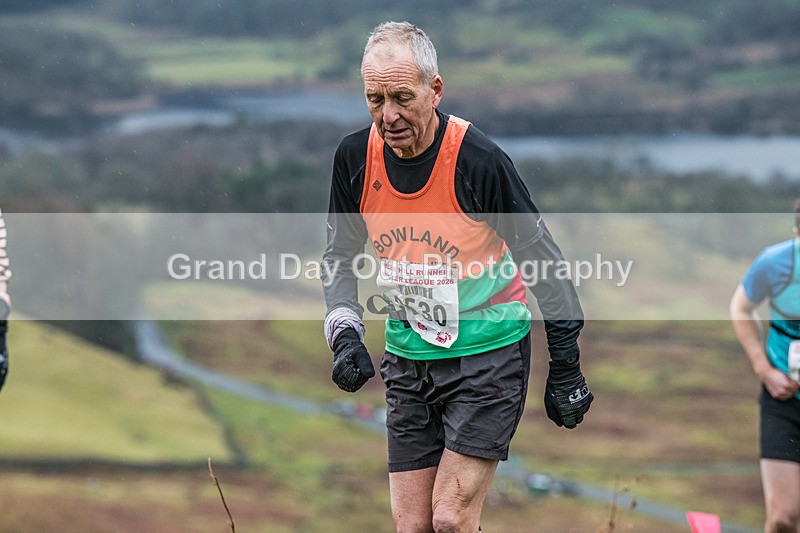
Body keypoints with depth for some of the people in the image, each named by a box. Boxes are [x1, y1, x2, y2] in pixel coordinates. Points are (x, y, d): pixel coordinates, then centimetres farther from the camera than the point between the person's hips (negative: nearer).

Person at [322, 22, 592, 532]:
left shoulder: (479, 160, -20)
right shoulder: (355, 157, -6)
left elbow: (543, 258, -9)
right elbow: (341, 256, 9)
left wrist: (565, 367, -5)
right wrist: (346, 333, -9)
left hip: (488, 353, -5)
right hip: (408, 358, 5)